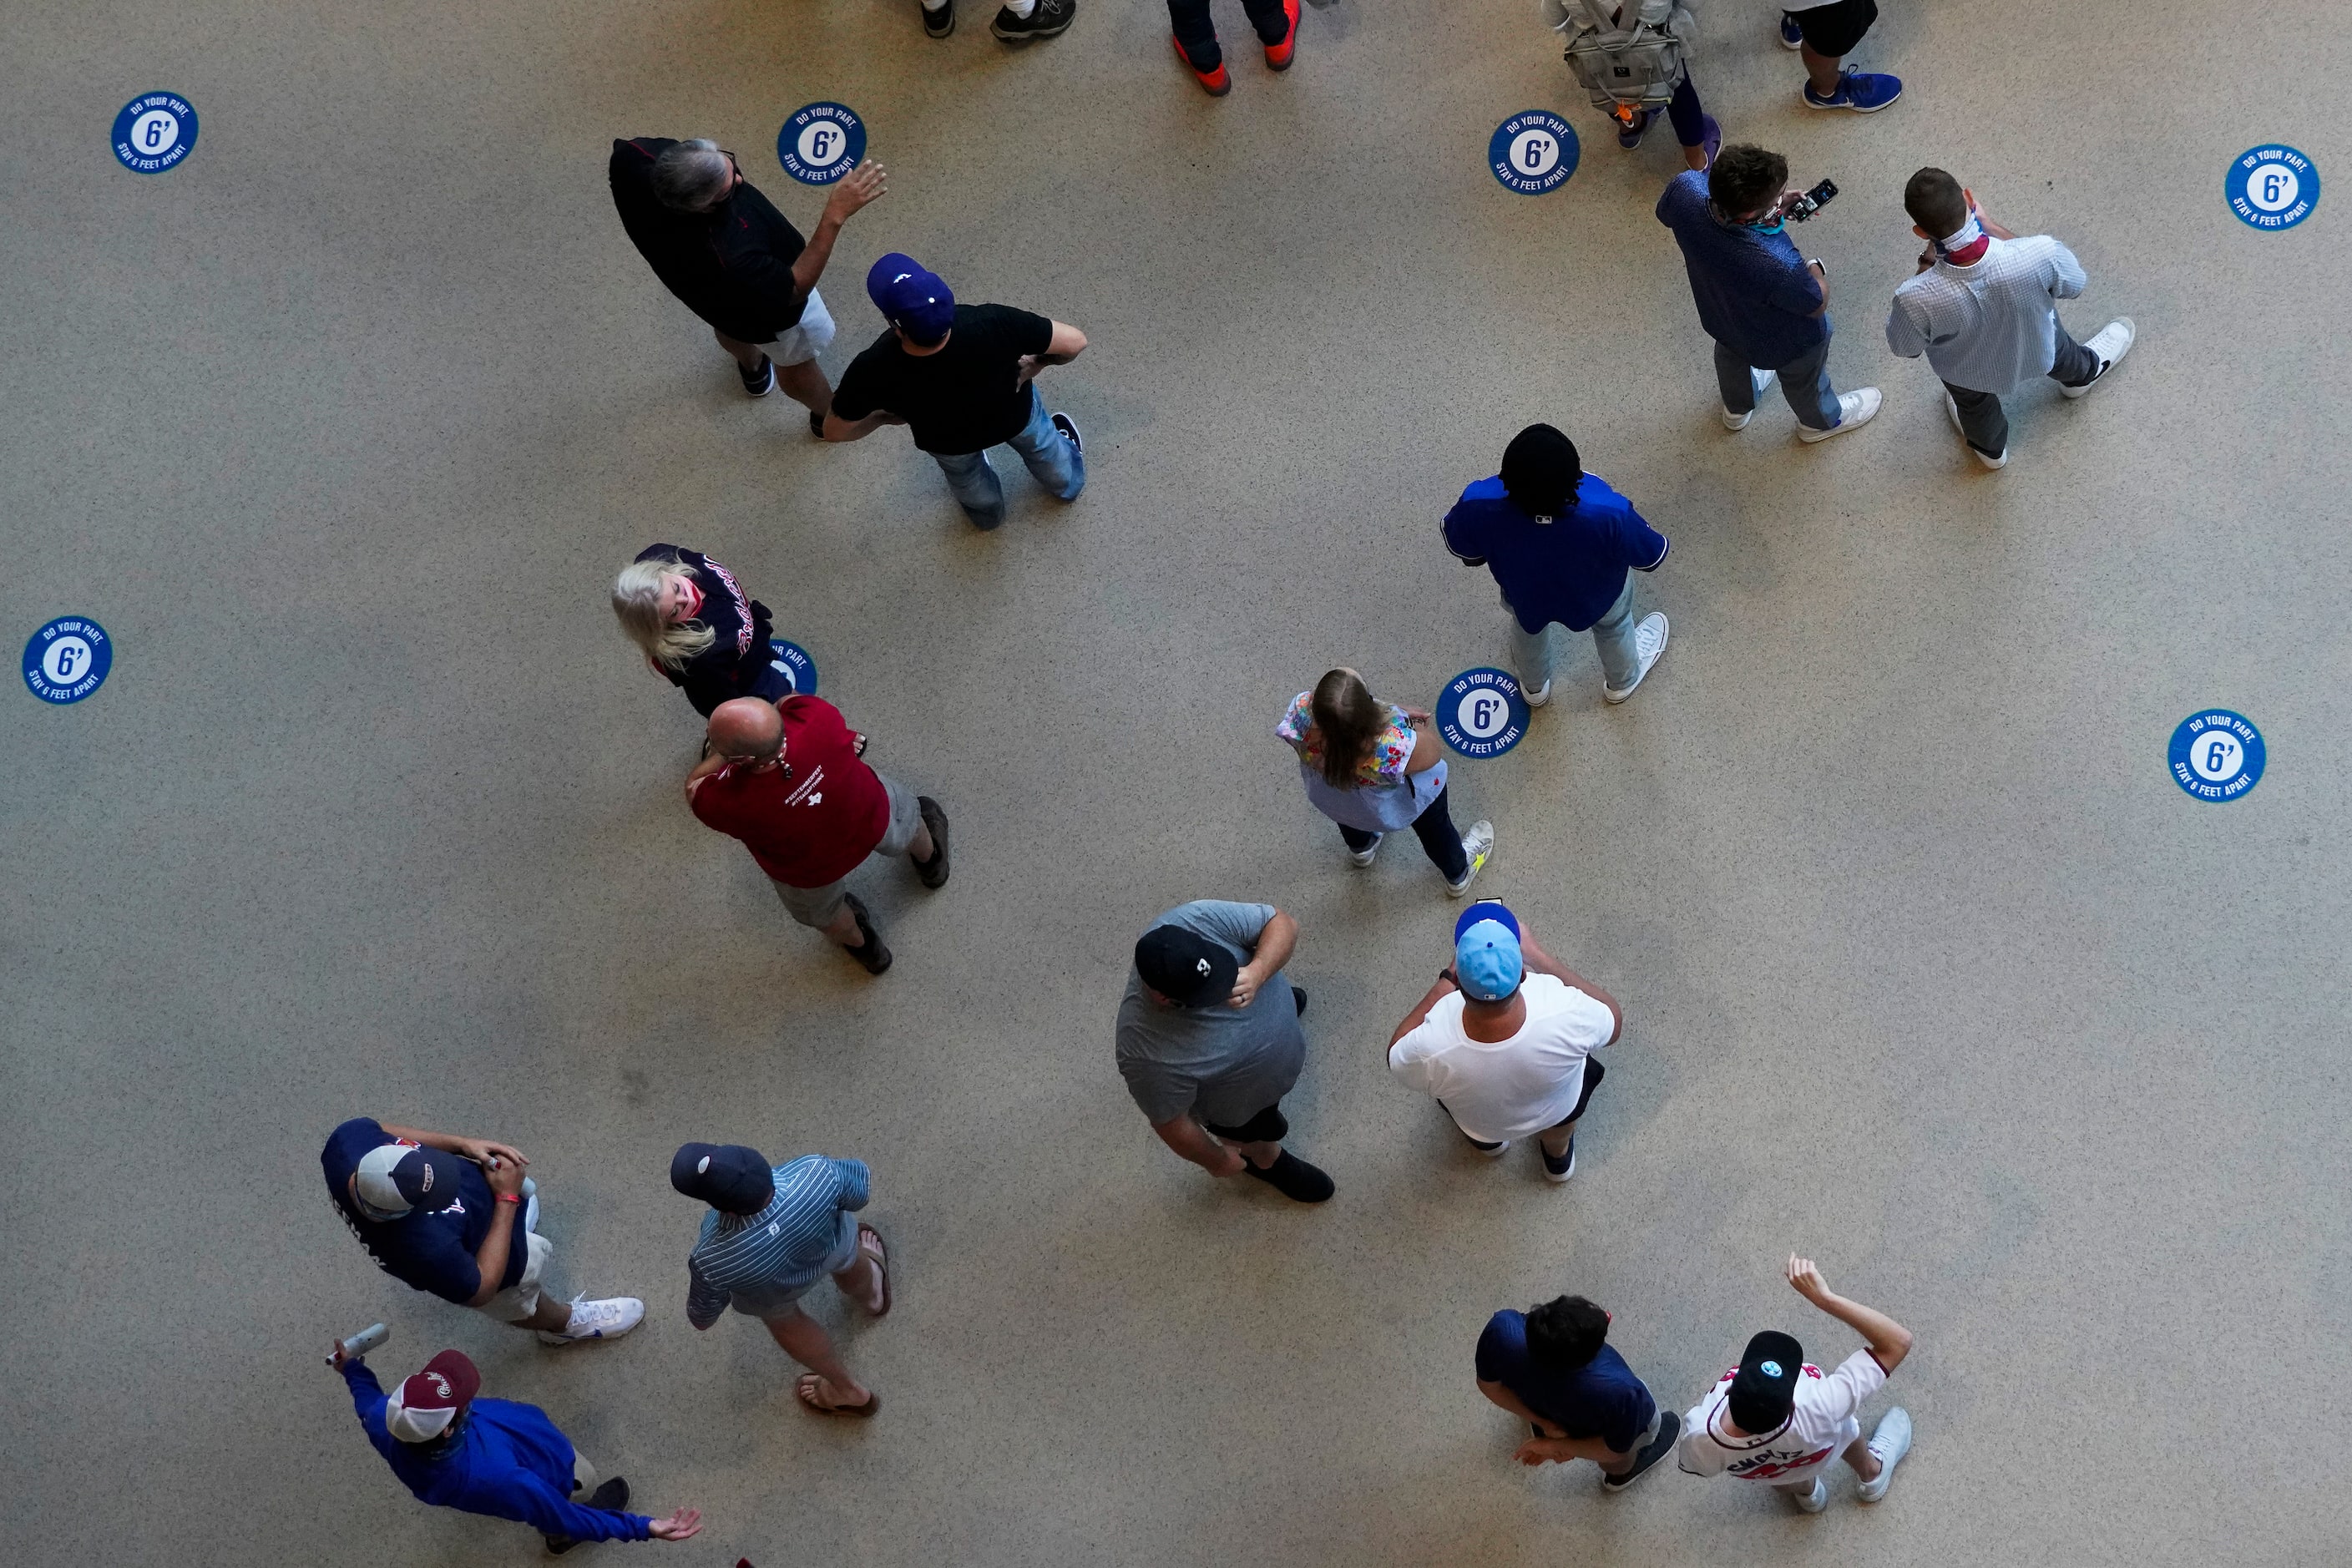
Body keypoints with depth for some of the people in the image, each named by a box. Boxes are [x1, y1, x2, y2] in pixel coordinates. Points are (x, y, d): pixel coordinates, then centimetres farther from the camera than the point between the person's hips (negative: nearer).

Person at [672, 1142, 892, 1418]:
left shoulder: (715, 1260, -42)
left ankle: (848, 1391, 58)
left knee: (784, 1320, 34)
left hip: (774, 1291, -1)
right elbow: (860, 1189, -19)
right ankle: (872, 1296, 71)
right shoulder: (817, 1174, -43)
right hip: (834, 1244, 1)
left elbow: (703, 1315, -19)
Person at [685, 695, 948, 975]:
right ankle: (930, 862, 72)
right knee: (902, 821, 39)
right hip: (874, 819, 2)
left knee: (823, 911, 35)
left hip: (810, 872, -2)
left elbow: (694, 788, -19)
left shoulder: (731, 804, -45)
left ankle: (862, 945, 67)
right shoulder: (817, 718, -41)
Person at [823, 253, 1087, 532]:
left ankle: (986, 509, 69)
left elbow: (834, 432, -22)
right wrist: (1038, 363, -11)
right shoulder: (992, 325, -45)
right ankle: (1065, 484, 68)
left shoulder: (875, 371, -41)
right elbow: (1075, 342, -32)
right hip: (1016, 414, 0)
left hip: (947, 443, 0)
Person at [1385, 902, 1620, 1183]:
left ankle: (1487, 1140, 55)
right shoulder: (1564, 1014, -43)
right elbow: (1614, 1021, -17)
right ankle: (1557, 1155, 53)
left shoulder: (1431, 1048, -43)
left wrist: (1448, 977, -16)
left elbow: (1397, 1056, -15)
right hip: (1557, 1110, 0)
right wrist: (1536, 954, -16)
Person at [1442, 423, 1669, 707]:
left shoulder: (1478, 507, -40)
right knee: (1613, 620, 35)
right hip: (1597, 599, -1)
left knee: (1527, 622, 38)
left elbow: (1460, 547, -16)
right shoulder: (1609, 514, -45)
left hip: (1525, 597, 1)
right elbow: (1652, 557, -23)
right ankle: (1622, 681, 65)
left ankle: (1535, 686, 67)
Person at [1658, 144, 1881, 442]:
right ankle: (1821, 421, 63)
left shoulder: (1684, 189, -37)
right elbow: (1816, 306, -27)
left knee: (1731, 352, 38)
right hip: (1781, 342, -4)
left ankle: (1737, 407, 69)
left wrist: (1772, 206, -12)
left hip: (1717, 315, 4)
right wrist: (1817, 272, -3)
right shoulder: (1778, 264, -48)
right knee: (1804, 379, 30)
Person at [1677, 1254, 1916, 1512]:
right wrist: (1823, 1296, -48)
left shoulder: (1699, 1441, -44)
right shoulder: (1816, 1411, -50)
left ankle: (1804, 1491, 58)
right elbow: (1898, 1342, -44)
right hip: (1816, 1458, 0)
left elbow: (1693, 1465, -16)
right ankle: (1872, 1473, 60)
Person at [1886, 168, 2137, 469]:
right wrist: (1989, 226, -20)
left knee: (1973, 404, 37)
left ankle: (1989, 446, 69)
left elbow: (1904, 347, -19)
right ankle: (2081, 374, 72)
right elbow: (2073, 283, -15)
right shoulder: (2040, 254, -42)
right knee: (2056, 349, 38)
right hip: (2036, 351, 1)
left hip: (1966, 372, -1)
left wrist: (1928, 259, -23)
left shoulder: (1917, 299, -45)